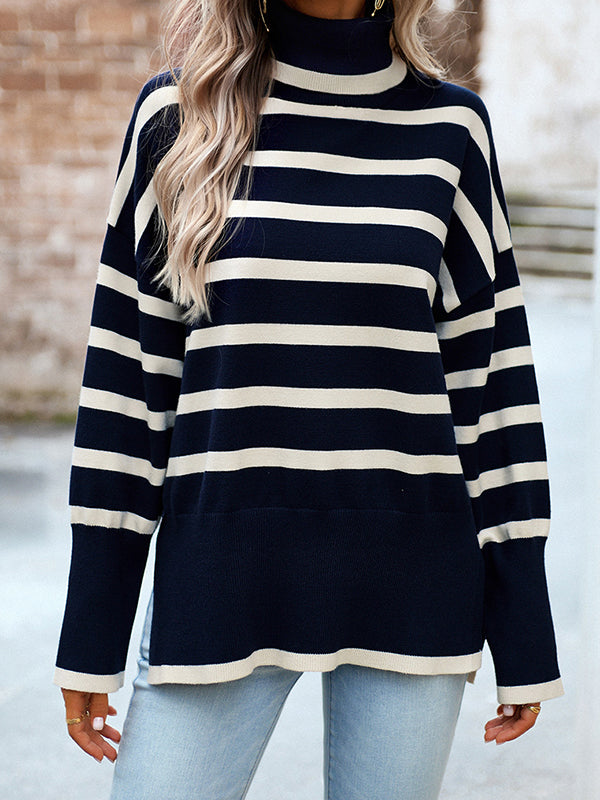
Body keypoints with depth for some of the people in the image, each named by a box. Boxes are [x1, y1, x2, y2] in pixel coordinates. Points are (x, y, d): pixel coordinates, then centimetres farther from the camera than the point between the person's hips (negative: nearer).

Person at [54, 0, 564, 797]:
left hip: (408, 582, 1)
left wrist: (524, 639, 4)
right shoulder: (178, 113, 2)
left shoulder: (451, 125, 3)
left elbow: (490, 376, 5)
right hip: (222, 570, 0)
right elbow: (128, 368, 3)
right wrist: (92, 636, 1)